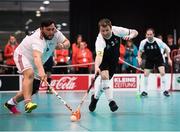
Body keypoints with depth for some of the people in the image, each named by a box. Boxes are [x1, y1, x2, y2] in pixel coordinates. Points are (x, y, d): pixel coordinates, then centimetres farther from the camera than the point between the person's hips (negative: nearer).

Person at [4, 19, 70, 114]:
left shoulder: (56, 33, -17)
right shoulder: (38, 39, -39)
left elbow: (67, 42, -3)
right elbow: (37, 56, -55)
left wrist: (63, 45, -28)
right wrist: (41, 71, -72)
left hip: (35, 63, 8)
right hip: (23, 55, -8)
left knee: (33, 89, 6)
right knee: (30, 74, -38)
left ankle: (11, 103, 24)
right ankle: (28, 103, -46)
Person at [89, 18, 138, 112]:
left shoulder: (117, 30, -24)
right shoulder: (100, 41, -34)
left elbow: (135, 32, -14)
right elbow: (99, 55, -50)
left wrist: (130, 36, -37)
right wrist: (96, 67, -68)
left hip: (114, 59, 3)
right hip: (103, 59, -3)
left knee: (103, 79, 5)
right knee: (104, 76, -26)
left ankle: (95, 97, 28)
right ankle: (110, 101, -18)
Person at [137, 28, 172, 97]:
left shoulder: (158, 41, -23)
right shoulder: (143, 42, -19)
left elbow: (166, 49, -8)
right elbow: (140, 51, -1)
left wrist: (169, 59, -9)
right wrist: (139, 58, -19)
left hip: (159, 58, -2)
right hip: (149, 60, 2)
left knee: (162, 73, -17)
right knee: (146, 74, -5)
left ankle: (165, 90, -7)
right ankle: (144, 91, 10)